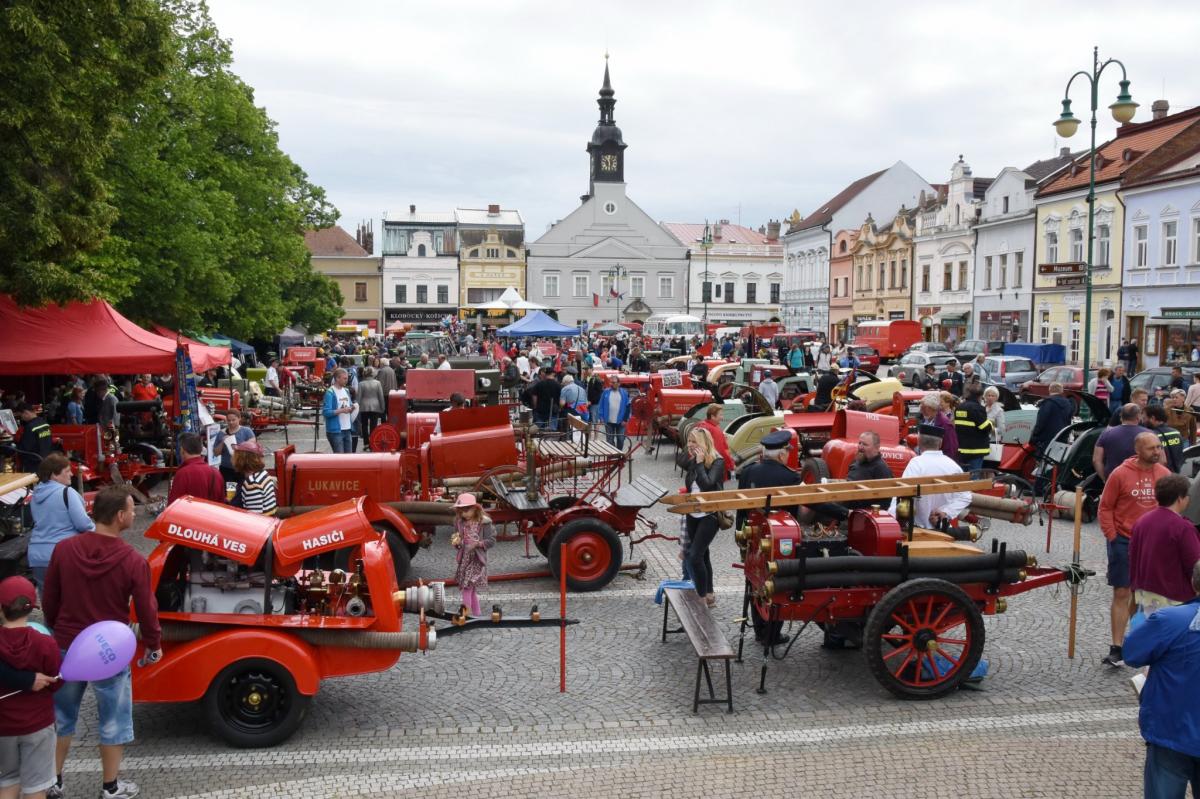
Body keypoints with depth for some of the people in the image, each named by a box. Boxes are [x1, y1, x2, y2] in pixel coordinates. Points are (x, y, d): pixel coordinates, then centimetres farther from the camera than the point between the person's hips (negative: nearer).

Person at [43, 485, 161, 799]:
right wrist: (154, 644, 6)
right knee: (113, 720, 14)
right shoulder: (133, 561, -21)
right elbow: (146, 610, -12)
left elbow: (49, 600, 2)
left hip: (67, 647, 4)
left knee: (61, 715, 22)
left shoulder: (64, 549, -10)